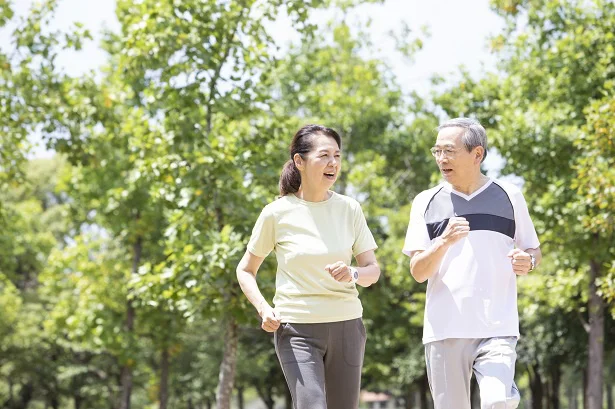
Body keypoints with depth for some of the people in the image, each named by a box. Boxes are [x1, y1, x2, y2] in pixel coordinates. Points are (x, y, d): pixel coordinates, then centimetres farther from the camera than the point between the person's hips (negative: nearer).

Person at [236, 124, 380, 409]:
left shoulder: (349, 209, 2)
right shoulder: (278, 213, -5)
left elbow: (373, 270, 6)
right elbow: (245, 270, 6)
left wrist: (353, 275, -17)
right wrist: (263, 308, -11)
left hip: (346, 324, 3)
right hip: (297, 329, -3)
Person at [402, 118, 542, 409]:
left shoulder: (508, 196, 8)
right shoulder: (426, 202, 8)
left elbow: (534, 251, 17)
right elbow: (418, 271, 2)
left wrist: (528, 261, -7)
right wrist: (444, 242, -17)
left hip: (497, 329, -1)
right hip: (444, 330, 1)